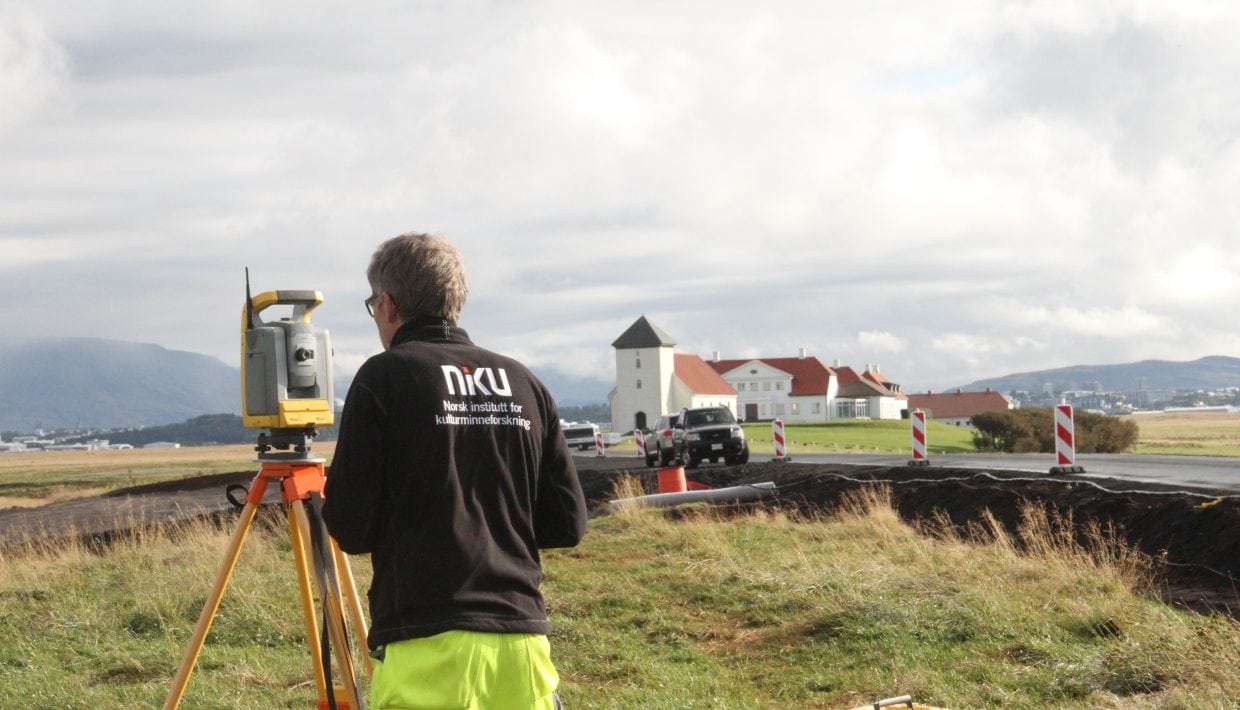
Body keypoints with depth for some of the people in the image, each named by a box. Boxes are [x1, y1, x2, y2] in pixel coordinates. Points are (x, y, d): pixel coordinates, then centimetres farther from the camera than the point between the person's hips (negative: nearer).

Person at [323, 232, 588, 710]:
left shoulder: (383, 378, -4)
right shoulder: (524, 383, 9)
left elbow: (350, 528, -6)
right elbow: (568, 524, 10)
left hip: (430, 649, -5)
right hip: (522, 640, 5)